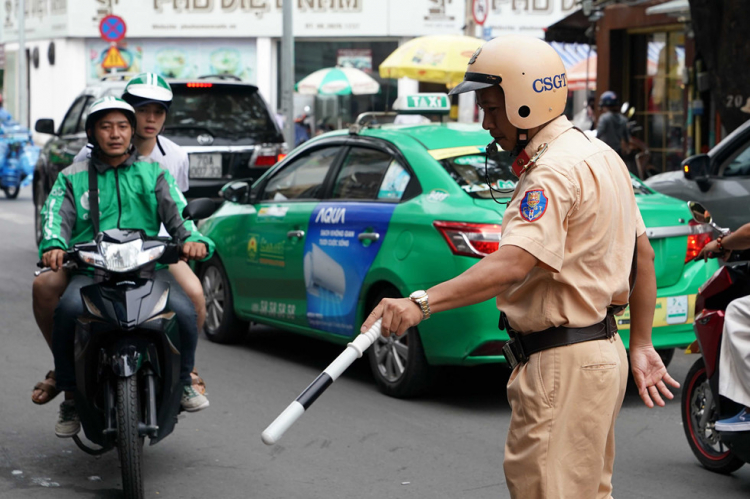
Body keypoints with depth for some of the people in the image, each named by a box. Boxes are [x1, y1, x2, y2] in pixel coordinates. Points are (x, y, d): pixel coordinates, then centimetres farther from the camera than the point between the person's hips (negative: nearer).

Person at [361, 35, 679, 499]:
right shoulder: (601, 155, 13)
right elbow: (643, 255, 17)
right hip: (602, 352, 11)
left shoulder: (556, 171, -20)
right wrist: (641, 346, 21)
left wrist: (422, 302, -42)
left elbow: (514, 265, -34)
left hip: (563, 367, -11)